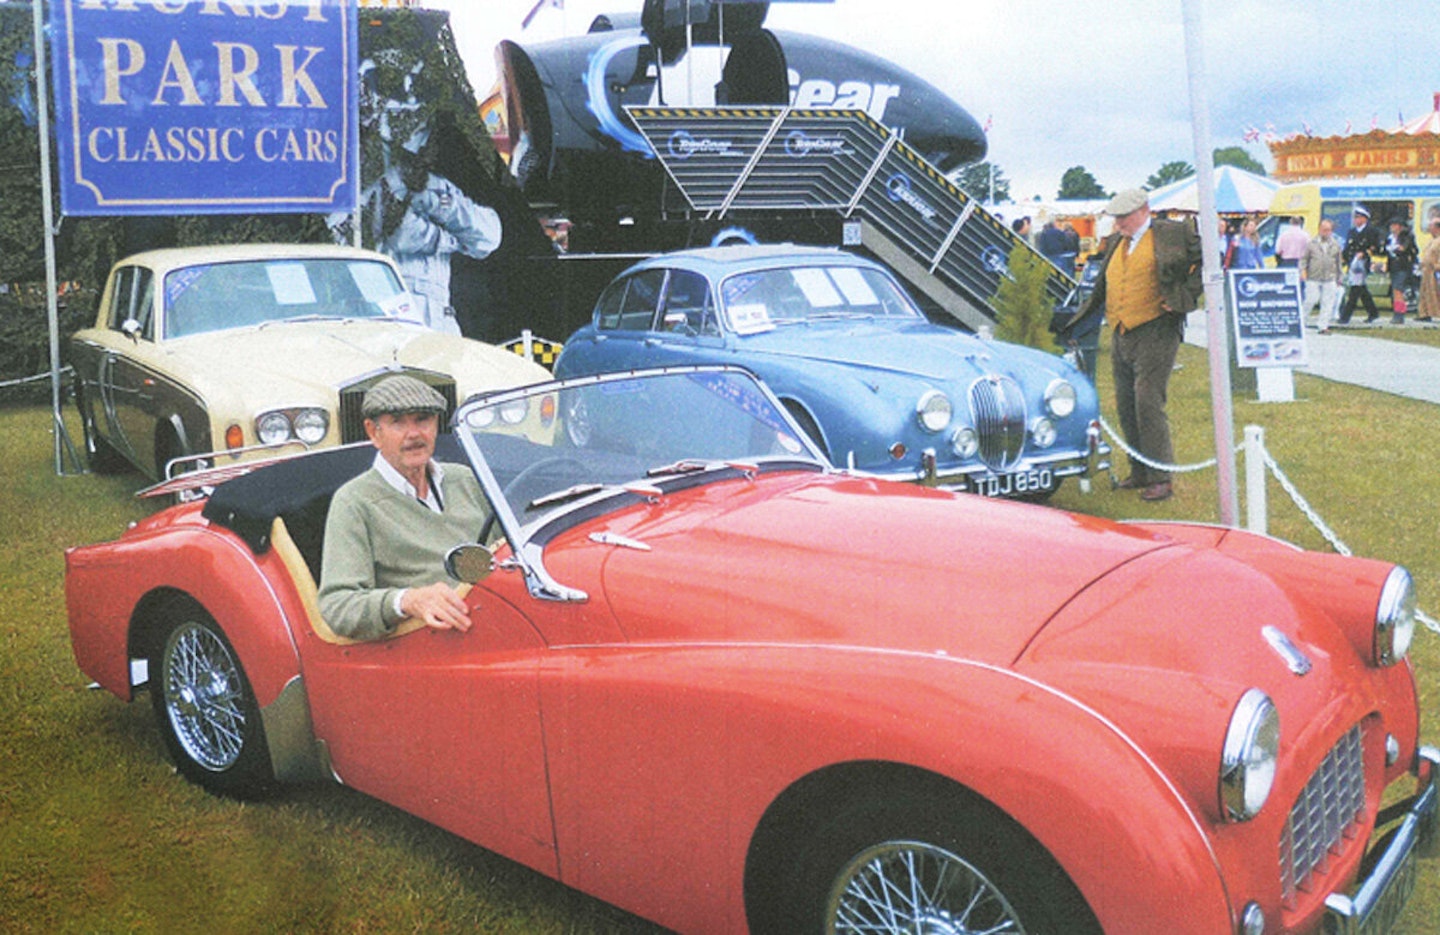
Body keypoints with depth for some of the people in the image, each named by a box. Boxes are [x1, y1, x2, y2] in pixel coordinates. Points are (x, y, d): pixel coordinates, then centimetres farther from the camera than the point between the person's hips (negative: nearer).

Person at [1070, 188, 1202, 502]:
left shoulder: (1173, 234, -1)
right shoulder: (1115, 242, 17)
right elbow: (1102, 287, 26)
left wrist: (1185, 297, -9)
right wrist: (1076, 321, 19)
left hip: (1155, 332, -7)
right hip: (1121, 335, 7)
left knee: (1148, 403, -11)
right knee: (1126, 406, 9)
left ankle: (1160, 478, -4)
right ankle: (1139, 472, 20)